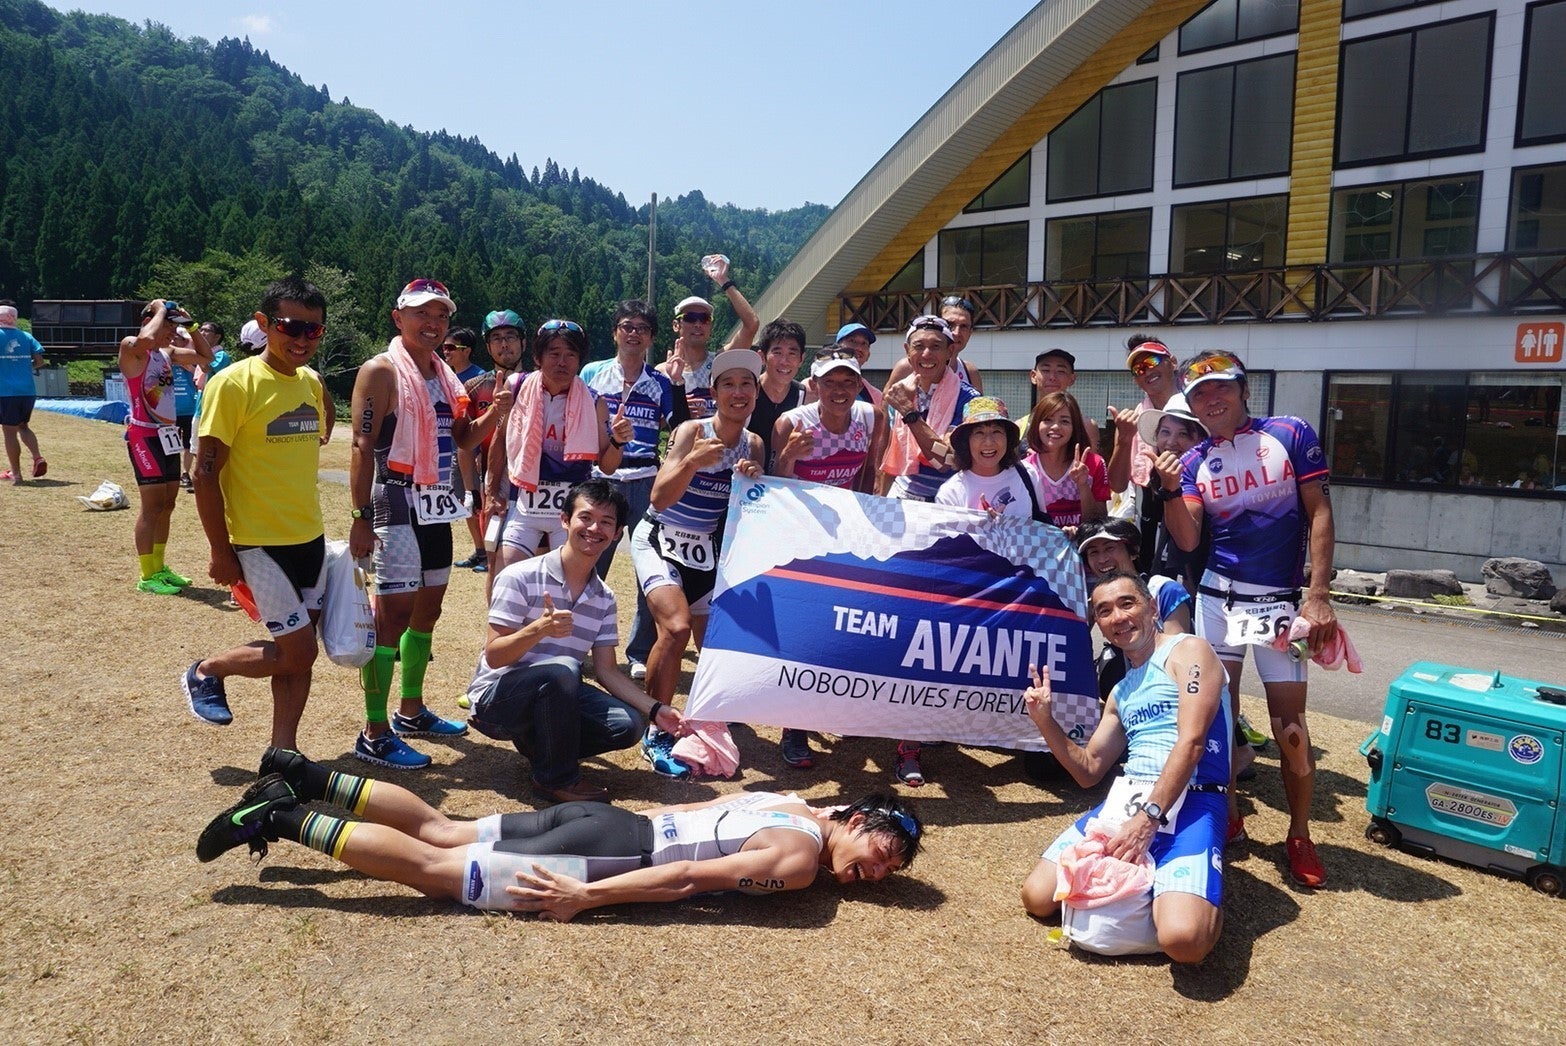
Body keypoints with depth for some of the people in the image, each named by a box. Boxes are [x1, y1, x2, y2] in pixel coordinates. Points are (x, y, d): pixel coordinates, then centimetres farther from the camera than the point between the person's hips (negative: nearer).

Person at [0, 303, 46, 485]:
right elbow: (39, 361, 2)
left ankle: (16, 473, 5)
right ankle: (38, 458, -1)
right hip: (28, 390, 4)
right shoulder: (26, 336, 7)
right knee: (23, 426, 21)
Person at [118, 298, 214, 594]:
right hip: (144, 435, -8)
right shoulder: (131, 348, -10)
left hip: (167, 434, 8)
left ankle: (159, 566, 23)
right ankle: (147, 576, -1)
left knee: (167, 504, 13)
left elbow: (205, 357, 19)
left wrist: (190, 324, 7)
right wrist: (160, 309, -17)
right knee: (151, 505, -7)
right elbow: (146, 339, -34)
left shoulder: (168, 353, 12)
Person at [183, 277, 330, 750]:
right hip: (259, 543, -6)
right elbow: (206, 473, -13)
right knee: (297, 652, -3)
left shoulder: (312, 382, 6)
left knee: (298, 652, 9)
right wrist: (221, 553, -13)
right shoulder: (234, 383, -14)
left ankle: (283, 752, 21)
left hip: (310, 538, 7)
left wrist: (309, 526, 15)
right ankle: (206, 672, 22)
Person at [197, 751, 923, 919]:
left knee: (441, 832, 12)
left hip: (607, 821, 8)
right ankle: (284, 819, -5)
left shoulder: (790, 805, 16)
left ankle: (307, 777, 12)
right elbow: (686, 878, -19)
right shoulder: (800, 860, -12)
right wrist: (589, 897, -19)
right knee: (433, 872, -6)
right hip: (614, 848, -8)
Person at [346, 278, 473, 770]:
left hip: (437, 505, 8)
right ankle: (374, 735, 0)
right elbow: (362, 447, -14)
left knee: (427, 608, 15)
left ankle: (412, 711, 30)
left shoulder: (443, 374, 14)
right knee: (393, 613, -7)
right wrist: (360, 517, -20)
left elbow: (460, 437, 18)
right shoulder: (382, 371, -10)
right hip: (398, 504, -8)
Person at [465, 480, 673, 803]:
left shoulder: (604, 598, 3)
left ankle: (537, 742, 8)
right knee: (562, 668, -35)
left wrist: (654, 710, -9)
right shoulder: (520, 577, -16)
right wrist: (538, 629, -37)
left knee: (627, 725, -17)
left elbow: (606, 671, 4)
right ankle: (556, 778, -16)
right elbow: (493, 657, -18)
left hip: (553, 695, 6)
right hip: (498, 694, -6)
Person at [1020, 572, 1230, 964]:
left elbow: (1190, 743, -12)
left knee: (1183, 939, -30)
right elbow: (1088, 771, 24)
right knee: (1038, 896, -6)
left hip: (1187, 802, -7)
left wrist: (1149, 819, -21)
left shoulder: (1188, 651, 0)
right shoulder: (1121, 692, 22)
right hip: (1123, 800, 7)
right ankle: (1132, 876, 16)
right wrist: (1045, 720, 8)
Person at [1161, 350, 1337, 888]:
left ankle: (1300, 834, 16)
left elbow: (1319, 514, -4)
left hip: (1280, 601, -3)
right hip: (1218, 599, 3)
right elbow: (1187, 539, -2)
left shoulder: (1291, 434, -3)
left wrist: (1319, 596, -10)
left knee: (1289, 726, -3)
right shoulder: (1194, 462, 5)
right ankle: (1227, 815, 25)